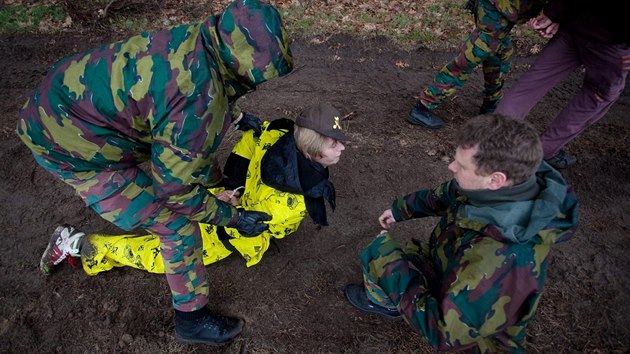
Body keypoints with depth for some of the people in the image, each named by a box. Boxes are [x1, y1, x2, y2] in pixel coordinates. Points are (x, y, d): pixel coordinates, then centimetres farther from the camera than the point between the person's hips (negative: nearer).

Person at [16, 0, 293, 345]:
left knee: (196, 151, 21)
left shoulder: (199, 39, -10)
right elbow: (175, 185, -23)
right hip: (72, 144, -8)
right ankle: (191, 318, 16)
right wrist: (232, 218, -10)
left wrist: (238, 117, 26)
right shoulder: (200, 102, -35)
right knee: (178, 227, -4)